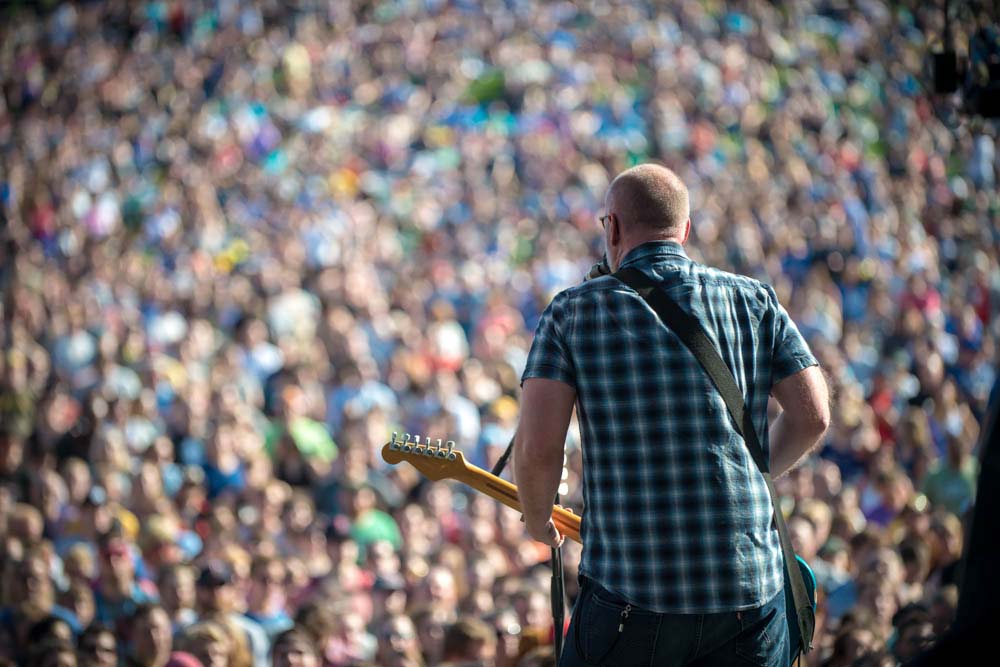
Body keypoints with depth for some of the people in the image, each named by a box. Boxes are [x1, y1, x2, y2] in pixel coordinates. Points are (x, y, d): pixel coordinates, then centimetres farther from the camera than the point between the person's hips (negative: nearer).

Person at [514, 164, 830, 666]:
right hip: (750, 589, 2)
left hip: (631, 591, -2)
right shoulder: (753, 300, 7)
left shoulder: (573, 311, 1)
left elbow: (536, 448, -8)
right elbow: (812, 416, 3)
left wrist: (538, 521, 12)